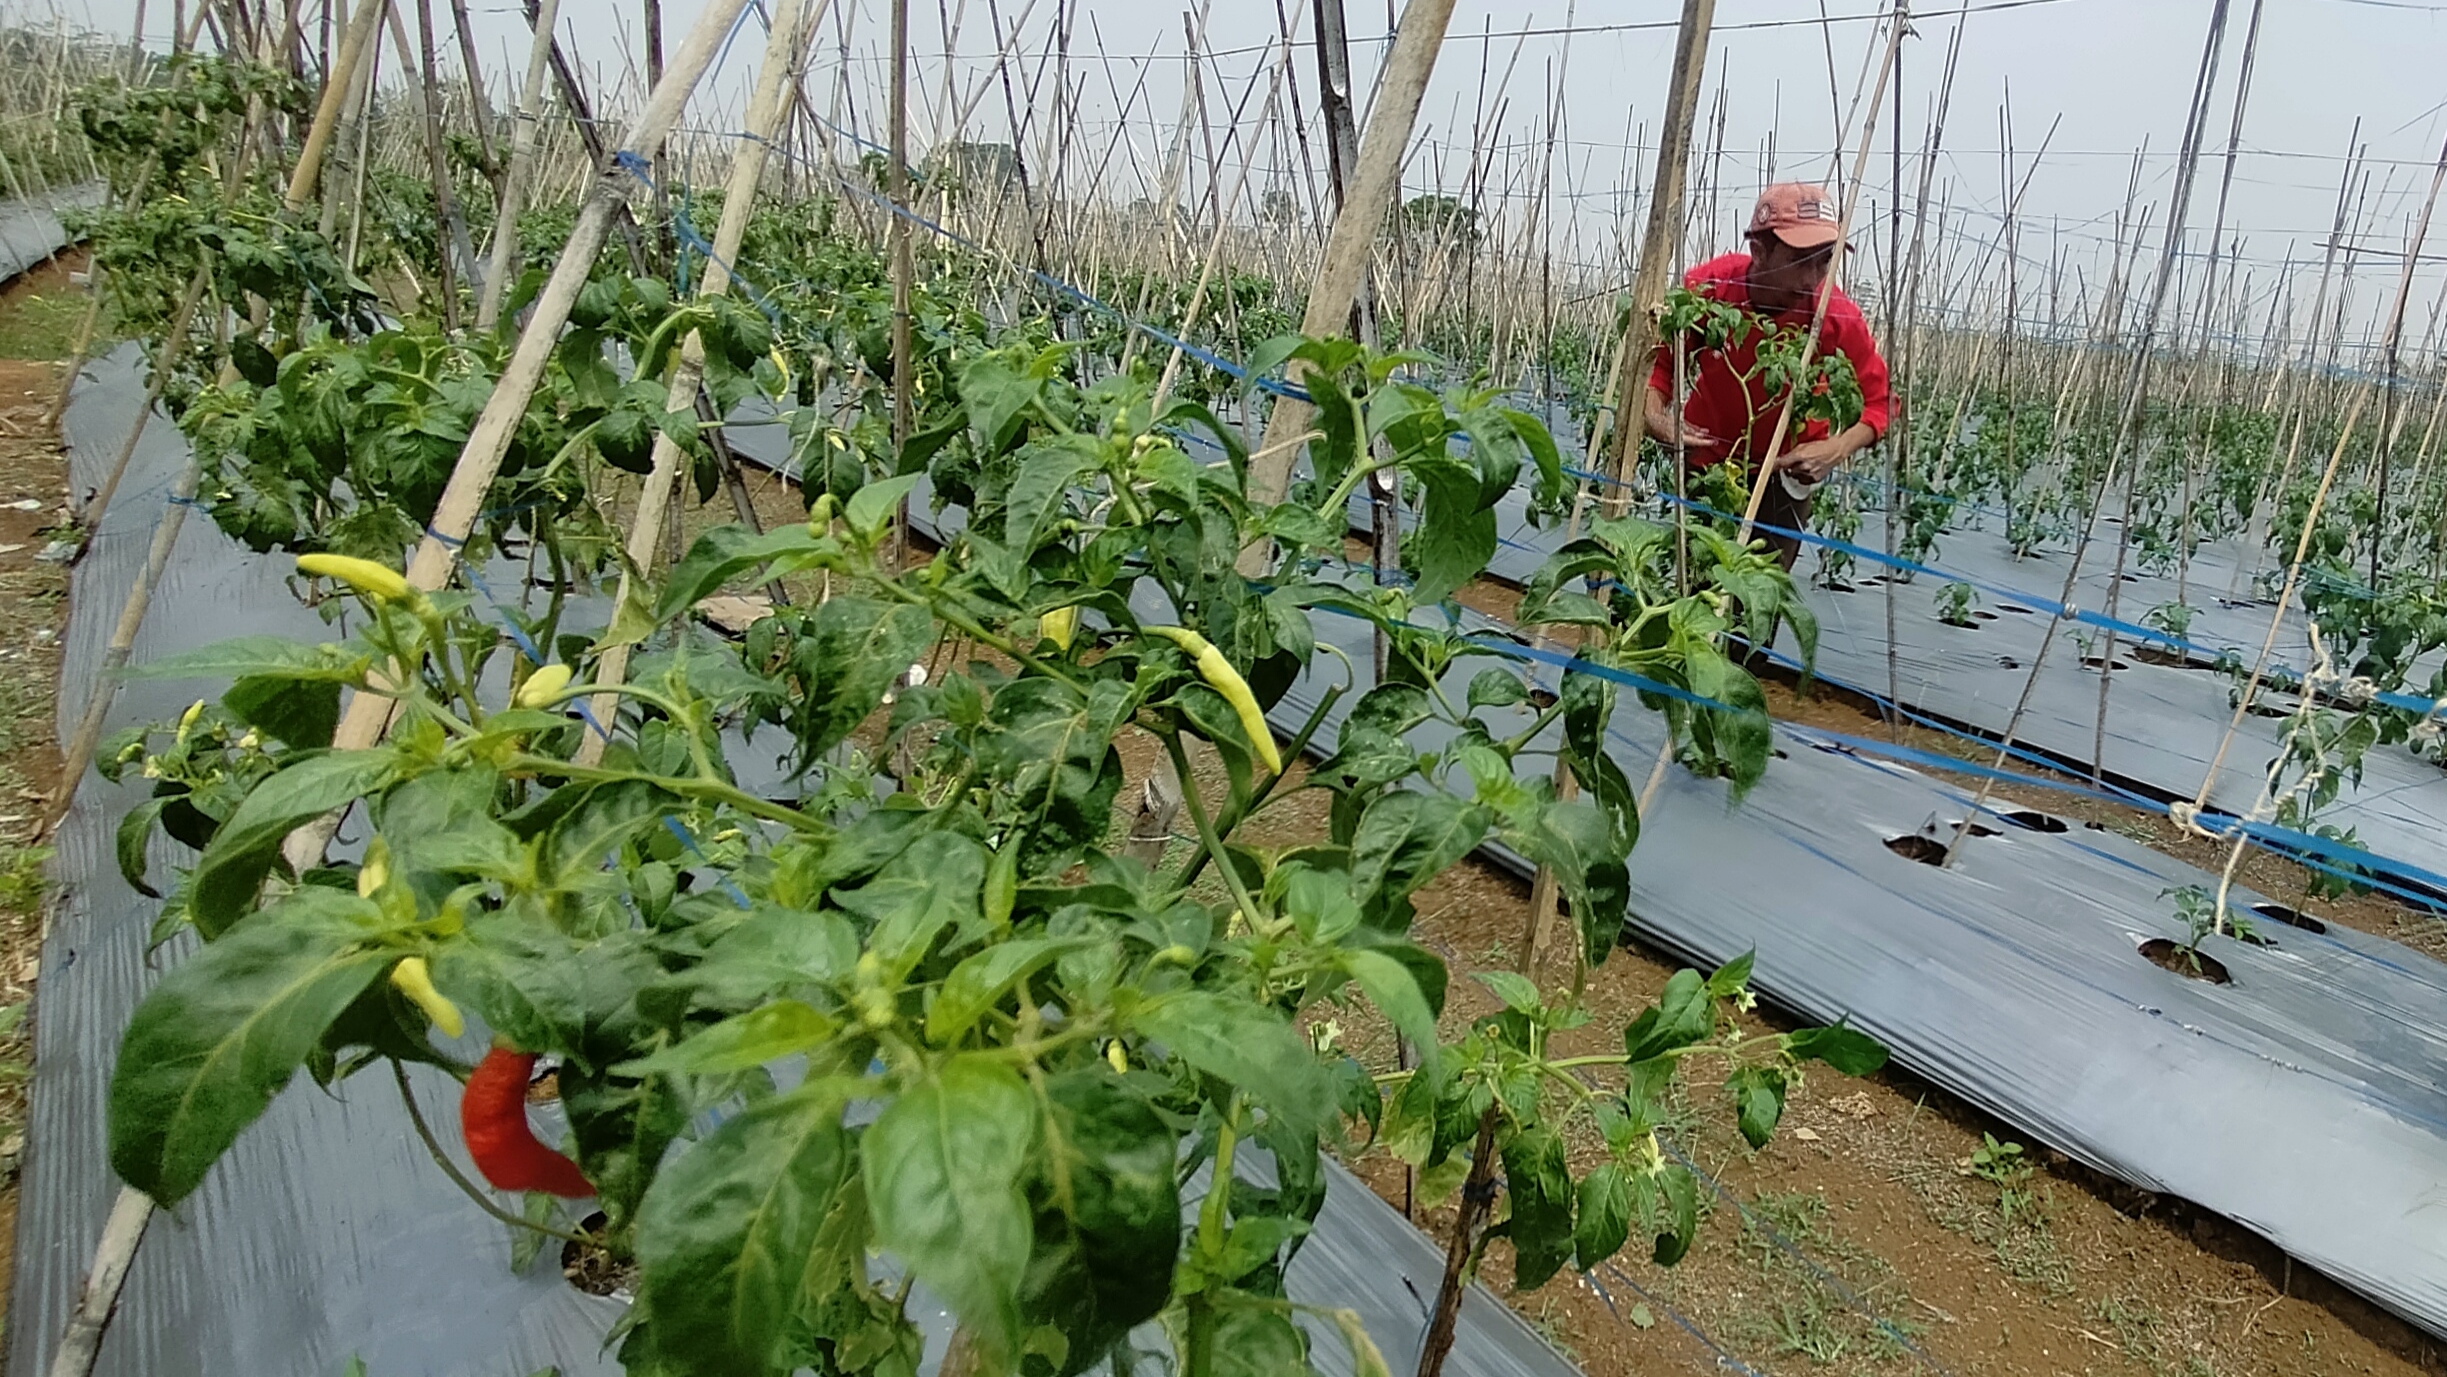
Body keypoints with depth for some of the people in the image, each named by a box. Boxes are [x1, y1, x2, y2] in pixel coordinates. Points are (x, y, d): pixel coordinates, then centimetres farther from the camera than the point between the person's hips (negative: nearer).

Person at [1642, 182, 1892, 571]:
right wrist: (1656, 418, -32)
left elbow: (1879, 400, -16)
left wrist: (1839, 449, -35)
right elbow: (1660, 361, -12)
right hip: (1708, 457, 1)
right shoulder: (1706, 288, -26)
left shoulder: (1838, 317, -27)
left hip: (1788, 466, 0)